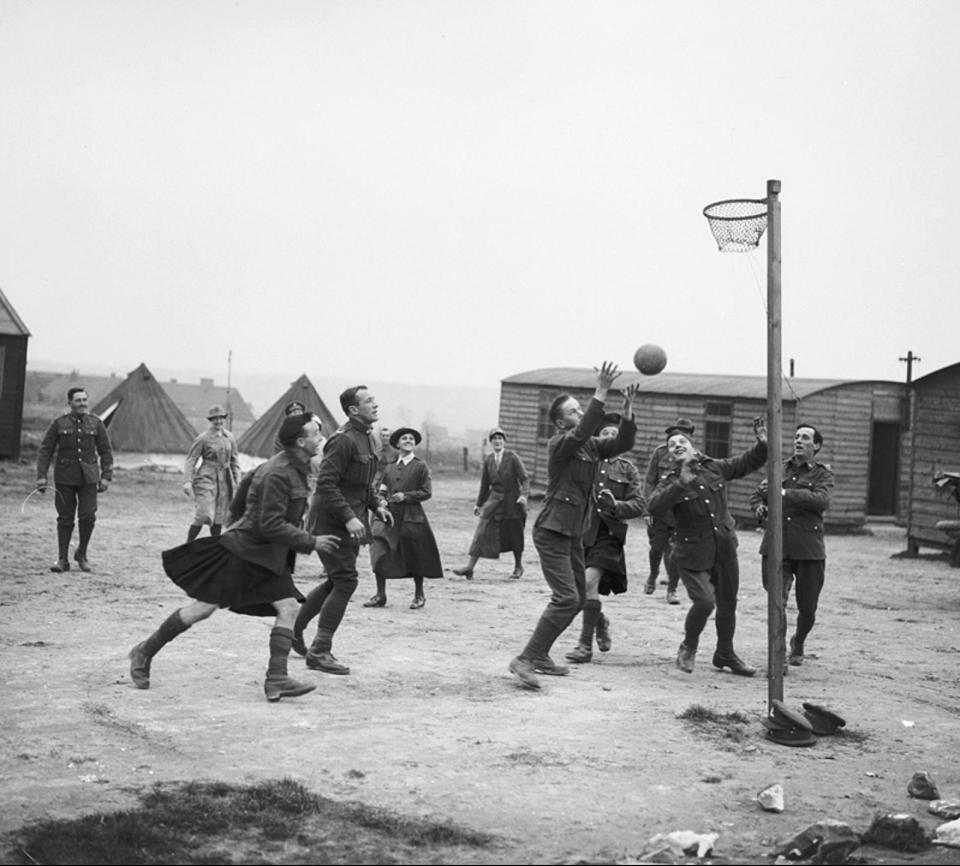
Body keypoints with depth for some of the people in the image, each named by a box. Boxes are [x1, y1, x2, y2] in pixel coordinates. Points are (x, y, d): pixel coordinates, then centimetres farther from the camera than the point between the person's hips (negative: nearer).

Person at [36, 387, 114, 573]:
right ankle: (62, 559, 9)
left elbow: (106, 452, 9)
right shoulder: (59, 423, 2)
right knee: (65, 518, 1)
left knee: (88, 516, -8)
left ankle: (82, 554, 13)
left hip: (88, 477, 1)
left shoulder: (96, 423, 5)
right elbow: (45, 450, 3)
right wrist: (41, 476, -5)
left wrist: (106, 477, 1)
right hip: (64, 477, 0)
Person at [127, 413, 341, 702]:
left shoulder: (295, 469, 7)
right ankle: (145, 652, 16)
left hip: (268, 557, 9)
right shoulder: (278, 474, -23)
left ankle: (276, 678, -10)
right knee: (203, 608, 0)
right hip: (242, 550, -9)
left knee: (288, 607, -7)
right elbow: (270, 526, -26)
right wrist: (311, 542, -22)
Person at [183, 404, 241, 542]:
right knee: (203, 515, -13)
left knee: (219, 517, 8)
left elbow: (234, 461, 16)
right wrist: (188, 481, -18)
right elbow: (190, 460, -8)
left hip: (224, 479, 5)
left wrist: (237, 481, 11)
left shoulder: (229, 437, 8)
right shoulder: (203, 438, -8)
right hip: (207, 479, -5)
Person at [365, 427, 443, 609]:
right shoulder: (389, 468, 14)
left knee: (415, 558, 3)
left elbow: (426, 492, -4)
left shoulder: (421, 467, 2)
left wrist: (405, 496, -13)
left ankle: (419, 595, 19)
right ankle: (380, 595, 5)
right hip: (389, 516, 3)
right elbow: (382, 491, 18)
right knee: (380, 556, -5)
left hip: (412, 518, -3)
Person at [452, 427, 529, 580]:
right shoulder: (488, 460, 5)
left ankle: (518, 566, 29)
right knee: (482, 532, -8)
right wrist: (479, 503, 15)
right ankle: (470, 566, -12)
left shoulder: (512, 458, -6)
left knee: (515, 536, 8)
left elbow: (524, 478, -9)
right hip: (494, 501, 2)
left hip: (512, 502, -2)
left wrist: (524, 494, -25)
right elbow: (485, 483, 13)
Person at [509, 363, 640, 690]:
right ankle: (525, 660, -16)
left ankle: (540, 656, 23)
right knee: (566, 598, -18)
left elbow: (623, 443, 5)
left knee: (577, 597, 13)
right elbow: (582, 432, -32)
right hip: (551, 531, -9)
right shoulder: (559, 444, -13)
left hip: (573, 533, 9)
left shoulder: (591, 446, 11)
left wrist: (627, 409, -10)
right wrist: (602, 391, -36)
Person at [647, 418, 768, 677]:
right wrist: (681, 485, -30)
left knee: (727, 605, 14)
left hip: (725, 550, 4)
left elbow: (748, 462, 15)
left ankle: (725, 655, 36)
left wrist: (762, 444, -4)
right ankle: (688, 648, 8)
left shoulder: (715, 468, 5)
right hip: (693, 554, -4)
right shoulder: (670, 481, -6)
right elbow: (654, 508, -23)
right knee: (704, 601, -20)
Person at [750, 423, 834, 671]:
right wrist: (760, 507, 1)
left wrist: (784, 493, -23)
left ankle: (798, 643, 39)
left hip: (809, 549, -1)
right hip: (775, 547, 1)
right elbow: (756, 495, 25)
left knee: (807, 608, 8)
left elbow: (822, 501, -16)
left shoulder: (823, 474, 4)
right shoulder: (779, 469, 13)